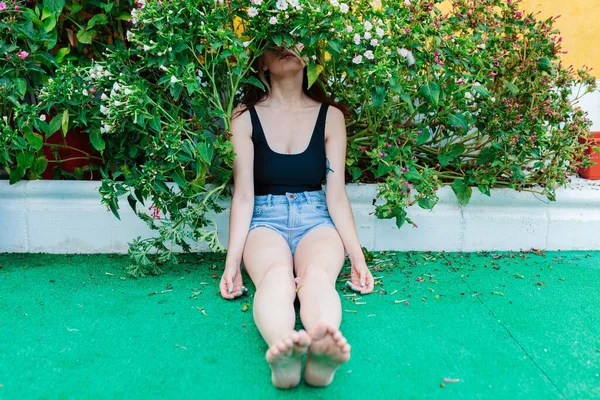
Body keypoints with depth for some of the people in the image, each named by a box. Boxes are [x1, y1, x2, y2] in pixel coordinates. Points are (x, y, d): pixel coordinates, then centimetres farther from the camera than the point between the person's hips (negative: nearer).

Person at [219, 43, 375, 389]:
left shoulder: (330, 115, 7)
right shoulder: (246, 116, 3)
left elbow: (336, 194, 3)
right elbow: (243, 194, -2)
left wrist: (358, 257, -4)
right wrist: (232, 261, -11)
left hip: (315, 217, 1)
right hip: (265, 219, 0)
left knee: (317, 274, -36)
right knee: (275, 275, -37)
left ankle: (323, 349, -63)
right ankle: (280, 350, -63)